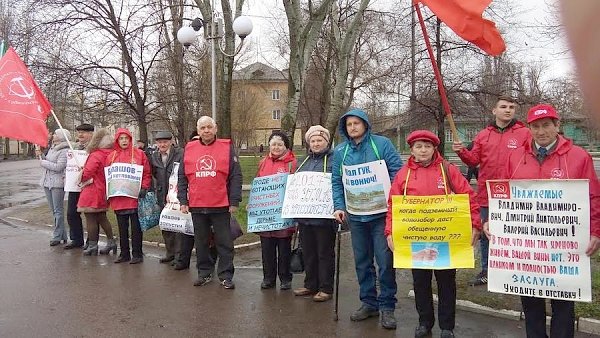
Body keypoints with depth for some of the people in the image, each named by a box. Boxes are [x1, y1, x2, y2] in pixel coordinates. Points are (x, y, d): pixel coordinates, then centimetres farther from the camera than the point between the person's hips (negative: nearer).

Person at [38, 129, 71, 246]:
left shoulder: (65, 151, -11)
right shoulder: (51, 148, 16)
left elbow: (58, 167, -20)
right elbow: (47, 163, 20)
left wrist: (43, 162, -11)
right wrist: (41, 156, 5)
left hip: (57, 183, -9)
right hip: (47, 182, 9)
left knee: (58, 211, -4)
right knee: (54, 210, 12)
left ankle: (57, 236, 1)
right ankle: (63, 235, 19)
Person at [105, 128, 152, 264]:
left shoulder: (139, 154, 1)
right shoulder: (111, 156, 11)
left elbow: (147, 173, 0)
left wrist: (144, 188, -11)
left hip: (134, 197, -4)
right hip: (118, 198, 4)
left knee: (136, 227, 1)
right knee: (122, 228, 12)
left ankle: (137, 254, 8)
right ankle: (124, 254, 21)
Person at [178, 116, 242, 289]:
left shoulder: (227, 148, -1)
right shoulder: (189, 149, 8)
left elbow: (236, 176, -4)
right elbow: (182, 178, 10)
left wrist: (234, 201, -8)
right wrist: (183, 201, 4)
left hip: (221, 205, -3)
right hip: (196, 206, 3)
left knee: (224, 242, 4)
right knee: (201, 242, 13)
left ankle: (226, 276, 13)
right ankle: (204, 273, 26)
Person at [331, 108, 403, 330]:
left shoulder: (382, 144, -2)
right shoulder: (340, 151, 9)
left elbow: (397, 172, -5)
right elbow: (336, 182, 9)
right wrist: (339, 207, -2)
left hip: (381, 213, -4)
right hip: (356, 215, 4)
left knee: (385, 260, -4)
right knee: (362, 261, 12)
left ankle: (387, 306, 9)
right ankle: (368, 302, 25)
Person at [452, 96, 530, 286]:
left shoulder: (524, 133, -1)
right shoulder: (483, 135, 9)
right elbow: (474, 161, 7)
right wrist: (462, 152, -10)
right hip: (486, 194, 4)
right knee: (485, 234, 12)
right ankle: (486, 271, 27)